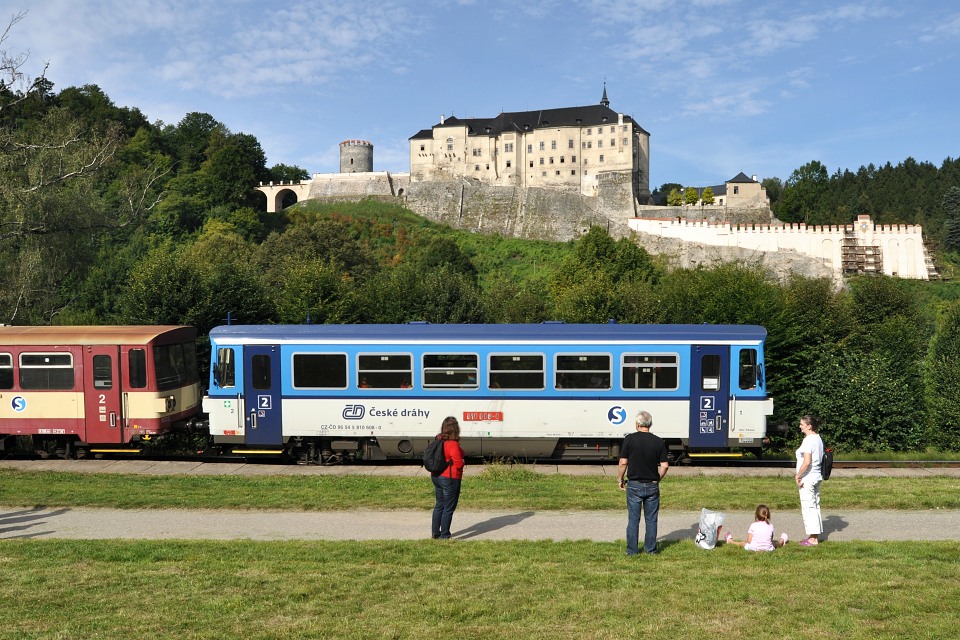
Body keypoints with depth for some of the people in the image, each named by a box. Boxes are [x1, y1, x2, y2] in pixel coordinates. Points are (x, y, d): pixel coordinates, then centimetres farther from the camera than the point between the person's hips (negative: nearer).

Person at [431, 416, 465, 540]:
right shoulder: (453, 444, -22)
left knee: (439, 505, 19)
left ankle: (435, 532, 25)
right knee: (449, 508, 3)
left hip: (437, 477, 8)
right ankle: (444, 535, 8)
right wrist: (463, 462, -3)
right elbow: (458, 463, -23)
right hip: (450, 478, -8)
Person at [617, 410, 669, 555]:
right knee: (651, 519, 11)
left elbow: (623, 462, -9)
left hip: (634, 485, -2)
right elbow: (665, 466, -3)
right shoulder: (658, 441, -2)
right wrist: (657, 479, 12)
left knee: (633, 519, 6)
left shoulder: (629, 439, -9)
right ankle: (650, 548, 16)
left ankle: (632, 550, 10)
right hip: (652, 486, 2)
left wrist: (620, 479, 4)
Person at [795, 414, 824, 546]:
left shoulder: (808, 440, -19)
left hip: (807, 479, -10)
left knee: (808, 507, -3)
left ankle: (812, 538, 1)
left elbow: (807, 462, -26)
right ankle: (816, 535, 22)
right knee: (815, 506, 15)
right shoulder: (818, 438, 11)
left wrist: (798, 475, -15)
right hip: (817, 477, 10)